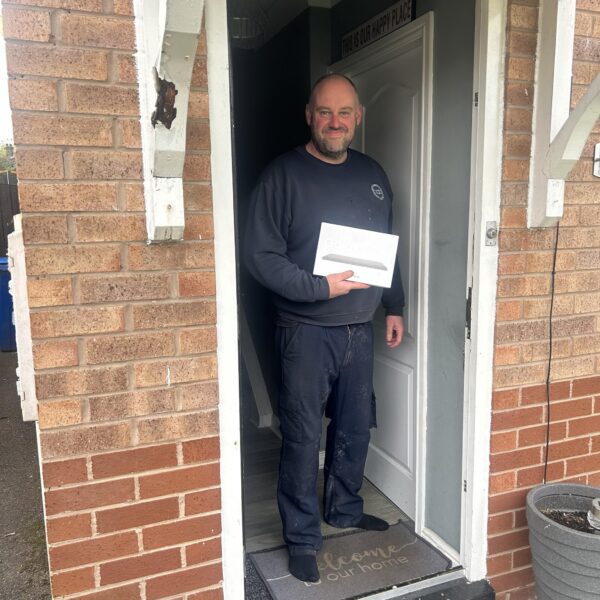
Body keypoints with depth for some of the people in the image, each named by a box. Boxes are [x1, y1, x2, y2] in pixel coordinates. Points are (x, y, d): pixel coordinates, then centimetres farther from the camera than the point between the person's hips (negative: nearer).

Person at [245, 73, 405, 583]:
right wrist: (320, 287, -21)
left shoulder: (372, 175, 10)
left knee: (355, 427, 17)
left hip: (360, 329, 6)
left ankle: (345, 509, 40)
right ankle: (302, 537, 22)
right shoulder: (283, 174, -8)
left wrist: (394, 307, 15)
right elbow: (260, 255, -13)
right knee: (303, 436, 4)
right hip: (307, 331, -5)